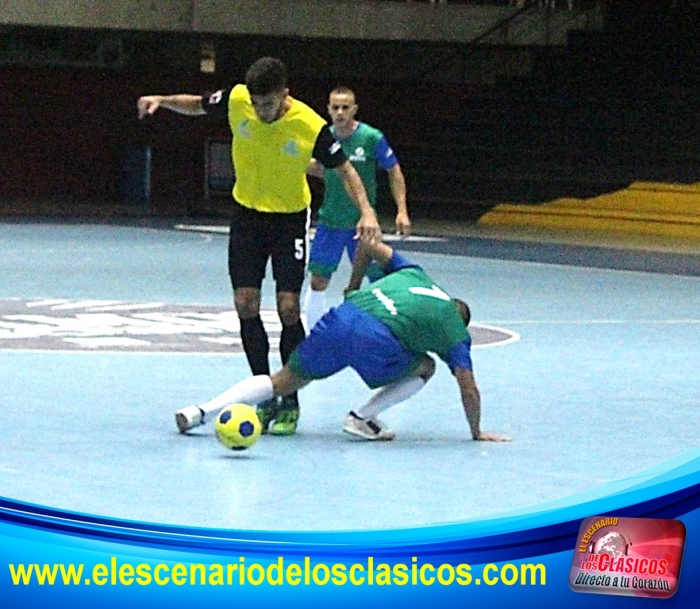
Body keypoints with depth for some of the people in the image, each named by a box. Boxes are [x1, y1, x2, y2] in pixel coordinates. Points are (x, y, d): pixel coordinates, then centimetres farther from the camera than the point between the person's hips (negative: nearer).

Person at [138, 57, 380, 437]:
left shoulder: (311, 127, -23)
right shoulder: (236, 101, -16)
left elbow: (344, 169, -12)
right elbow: (197, 106, 4)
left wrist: (365, 211, -26)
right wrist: (162, 101, -13)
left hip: (289, 220, -3)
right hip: (246, 216, 3)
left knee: (288, 308, -9)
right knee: (246, 304, -3)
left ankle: (290, 403, 4)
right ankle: (264, 396, 10)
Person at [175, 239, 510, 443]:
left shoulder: (413, 274, 32)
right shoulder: (455, 331, 19)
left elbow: (369, 244, 27)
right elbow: (468, 386, 16)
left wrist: (353, 287, 40)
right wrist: (477, 432, 27)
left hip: (339, 318, 5)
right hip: (375, 341, -5)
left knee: (284, 381, 16)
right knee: (424, 368, 23)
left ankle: (203, 411, 1)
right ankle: (363, 418, 8)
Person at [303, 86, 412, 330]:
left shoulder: (372, 138, -12)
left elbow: (394, 171, -3)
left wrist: (402, 211, -7)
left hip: (362, 223, -3)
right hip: (329, 222, 3)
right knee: (318, 282, 4)